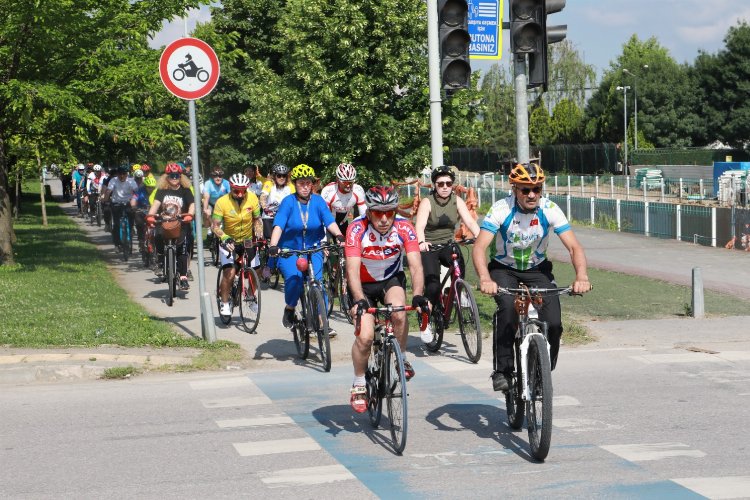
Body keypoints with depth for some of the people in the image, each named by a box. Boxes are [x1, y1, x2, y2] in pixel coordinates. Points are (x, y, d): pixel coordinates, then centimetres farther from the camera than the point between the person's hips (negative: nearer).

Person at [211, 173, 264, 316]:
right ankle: (224, 303, -1)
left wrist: (260, 236, -17)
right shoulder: (222, 202, -22)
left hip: (248, 240, 3)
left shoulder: (252, 199, -14)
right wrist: (225, 238, -35)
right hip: (228, 241, -3)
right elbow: (216, 226, -18)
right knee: (229, 273, -19)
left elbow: (257, 220, -2)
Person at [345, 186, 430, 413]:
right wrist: (359, 300, -50)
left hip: (392, 279, 1)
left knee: (399, 314, -30)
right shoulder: (357, 228, -27)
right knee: (365, 336, -18)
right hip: (362, 284, -1)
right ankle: (359, 384, 7)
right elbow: (352, 269, -35)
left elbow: (415, 265, -29)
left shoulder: (404, 228, -22)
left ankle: (401, 359, -3)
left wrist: (418, 296, -46)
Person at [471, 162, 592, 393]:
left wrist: (581, 275, -44)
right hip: (504, 268, -2)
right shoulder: (501, 209, -24)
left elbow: (574, 246, -23)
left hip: (537, 269, 2)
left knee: (553, 324, -17)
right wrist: (485, 279, -52)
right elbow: (480, 246, -33)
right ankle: (502, 371, -20)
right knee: (507, 307, -33)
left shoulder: (550, 210, -19)